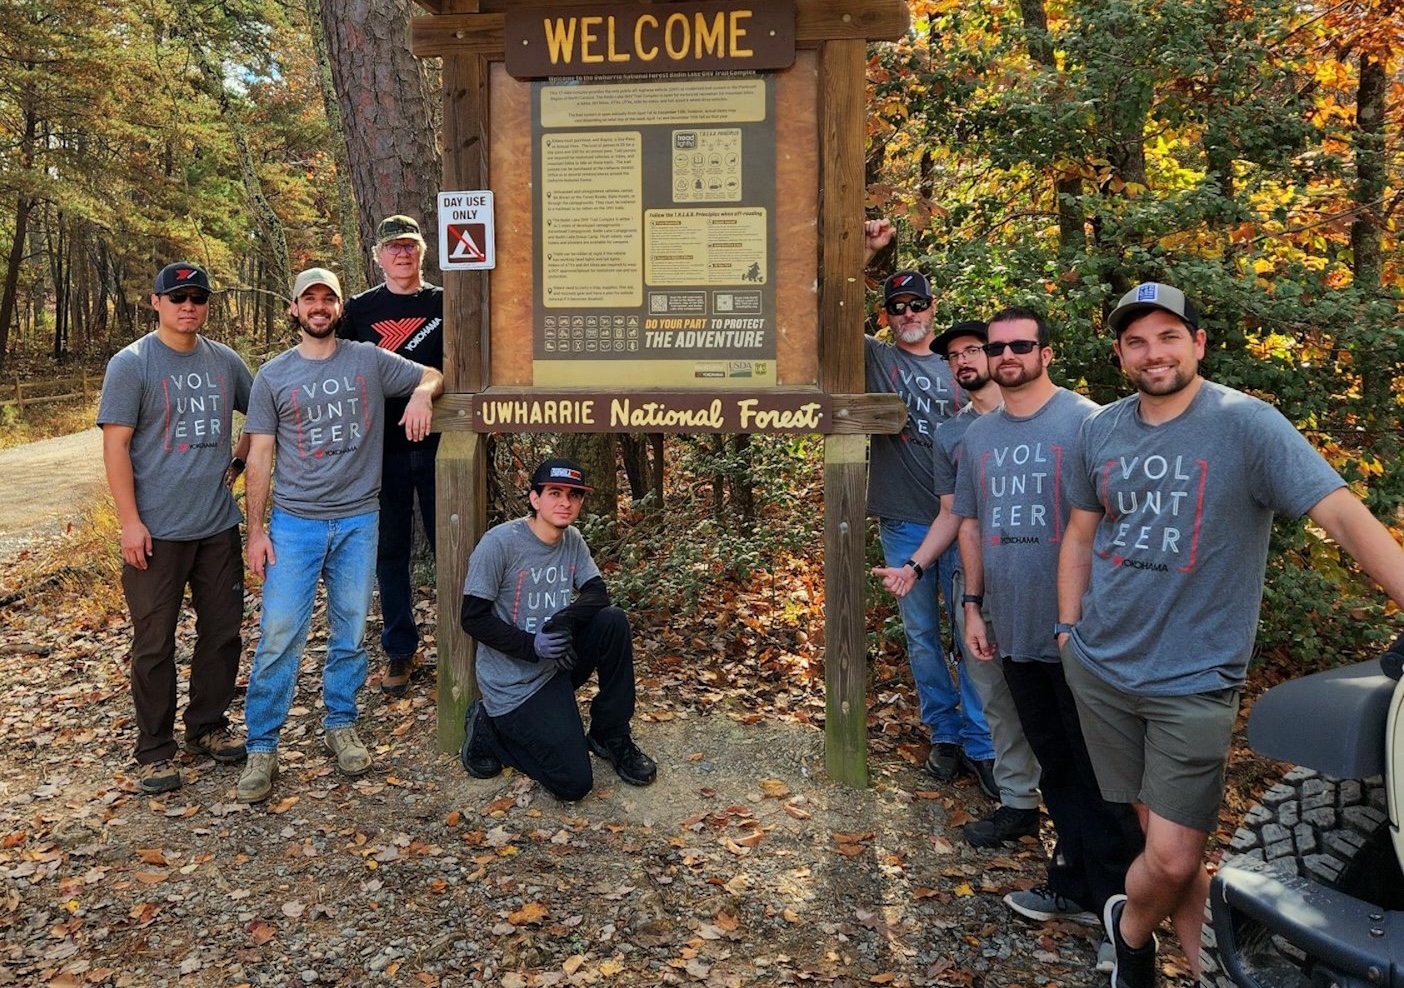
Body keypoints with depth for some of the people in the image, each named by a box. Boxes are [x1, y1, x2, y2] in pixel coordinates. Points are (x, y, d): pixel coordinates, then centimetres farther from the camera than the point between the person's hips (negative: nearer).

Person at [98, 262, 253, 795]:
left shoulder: (225, 361, 8)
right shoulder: (131, 364, -6)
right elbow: (116, 445, -9)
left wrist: (239, 459, 7)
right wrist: (130, 521, -15)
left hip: (218, 526, 5)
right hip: (156, 531, -5)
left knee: (223, 631, 12)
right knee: (154, 643, 4)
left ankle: (208, 726, 28)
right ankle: (154, 749, 16)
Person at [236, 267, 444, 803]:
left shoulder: (370, 360, 5)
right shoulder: (272, 376, 3)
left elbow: (433, 375, 11)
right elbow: (259, 457, 3)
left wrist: (421, 395, -14)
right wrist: (256, 529, -2)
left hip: (358, 519, 1)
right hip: (294, 521, -1)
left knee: (350, 631, 10)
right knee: (280, 633, -5)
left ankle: (341, 724, 27)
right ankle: (262, 748, 5)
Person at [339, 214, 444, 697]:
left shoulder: (444, 304, 7)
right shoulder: (360, 309, 8)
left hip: (436, 444, -1)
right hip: (381, 446, 1)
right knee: (390, 550, 7)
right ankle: (399, 650, 18)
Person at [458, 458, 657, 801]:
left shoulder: (572, 539, 2)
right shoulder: (500, 542, -18)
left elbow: (597, 593, -4)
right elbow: (473, 618, -15)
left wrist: (564, 619, -24)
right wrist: (531, 646, -25)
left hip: (557, 664, 6)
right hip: (514, 684, -6)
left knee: (613, 621, -18)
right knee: (574, 783, -13)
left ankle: (611, 736, -2)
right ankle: (489, 727, 9)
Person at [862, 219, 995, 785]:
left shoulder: (956, 368, 12)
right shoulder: (874, 359, 6)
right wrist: (864, 253, -14)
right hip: (903, 523, -1)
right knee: (921, 635, 8)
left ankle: (980, 744, 10)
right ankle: (945, 736, 22)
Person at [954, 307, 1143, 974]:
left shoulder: (1085, 420, -7)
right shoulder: (978, 435, 11)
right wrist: (974, 605, 13)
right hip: (1015, 631, 6)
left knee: (1097, 772, 1)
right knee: (1053, 765, 15)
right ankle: (1074, 886, 28)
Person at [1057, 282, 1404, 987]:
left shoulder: (1245, 423, -11)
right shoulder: (1100, 430, 4)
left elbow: (1344, 514, -20)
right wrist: (1069, 628, 10)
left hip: (1194, 680, -4)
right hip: (1099, 669, 4)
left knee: (1174, 858, -5)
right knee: (1162, 833, 14)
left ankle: (1130, 927, 27)